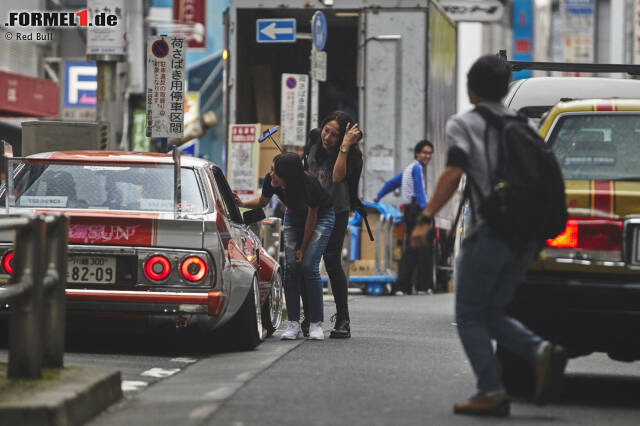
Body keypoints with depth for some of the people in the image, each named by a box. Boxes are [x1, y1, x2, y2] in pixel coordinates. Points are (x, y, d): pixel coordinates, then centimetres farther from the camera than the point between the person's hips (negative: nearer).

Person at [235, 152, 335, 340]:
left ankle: (316, 324, -10)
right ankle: (293, 323, -7)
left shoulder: (309, 184, -36)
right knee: (290, 267, -10)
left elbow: (312, 217, -21)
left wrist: (303, 249, -13)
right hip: (294, 216, 4)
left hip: (322, 215, -4)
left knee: (309, 266, -17)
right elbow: (262, 201, -2)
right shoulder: (270, 180, -25)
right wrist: (243, 204, -22)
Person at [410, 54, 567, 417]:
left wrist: (426, 219, -16)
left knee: (470, 316, 3)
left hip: (490, 233, -6)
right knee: (492, 314, 14)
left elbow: (453, 174, -15)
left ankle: (492, 392, -8)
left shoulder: (464, 124, -1)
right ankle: (542, 352, -9)